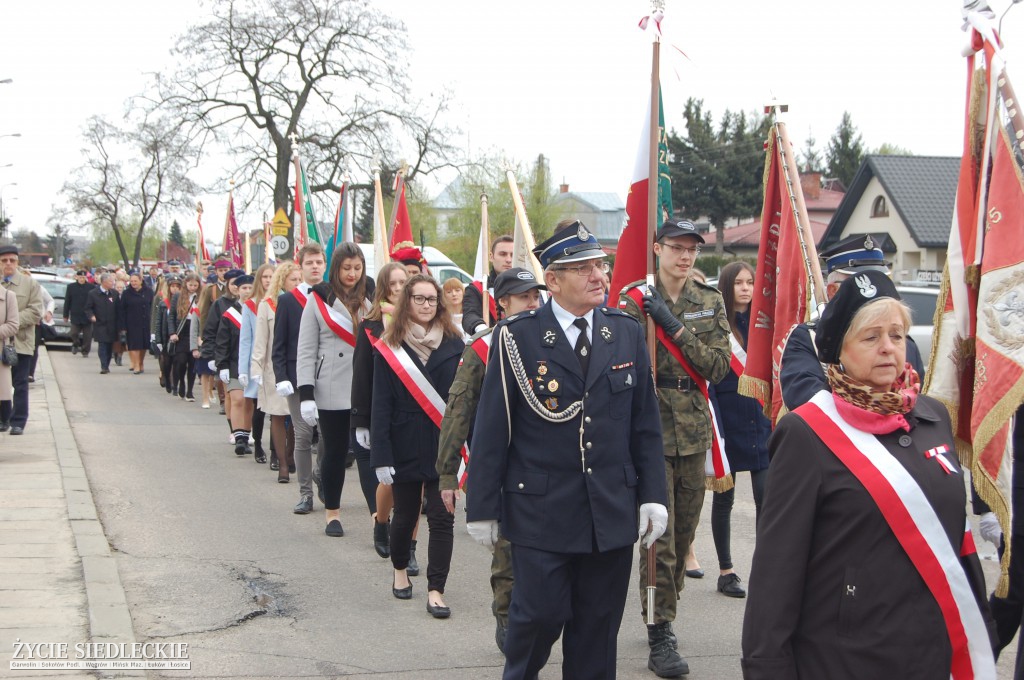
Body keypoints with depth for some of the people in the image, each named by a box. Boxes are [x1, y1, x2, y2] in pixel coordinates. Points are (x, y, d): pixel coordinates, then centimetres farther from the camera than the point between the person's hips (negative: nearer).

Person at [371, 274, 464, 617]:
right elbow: (381, 405, -4)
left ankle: (436, 590, 2)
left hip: (443, 446, 0)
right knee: (405, 514, 13)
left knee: (442, 519, -3)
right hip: (405, 446, 0)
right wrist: (381, 456, -9)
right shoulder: (389, 348, -2)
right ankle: (400, 569, 38)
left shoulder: (454, 344, 0)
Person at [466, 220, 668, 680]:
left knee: (599, 626, 9)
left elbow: (645, 423, 9)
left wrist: (653, 494, 3)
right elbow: (492, 429, -4)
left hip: (613, 513, 3)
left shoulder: (627, 334, 6)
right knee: (541, 615, 2)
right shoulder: (516, 337, -6)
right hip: (541, 511, -3)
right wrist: (483, 507, -5)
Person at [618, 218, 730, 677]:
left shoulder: (710, 302, 6)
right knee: (659, 537, -7)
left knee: (684, 532, 12)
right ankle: (660, 637, 0)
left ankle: (663, 617, 29)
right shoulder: (635, 300, -4)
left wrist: (675, 327, -14)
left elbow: (719, 367, -5)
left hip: (694, 430, 4)